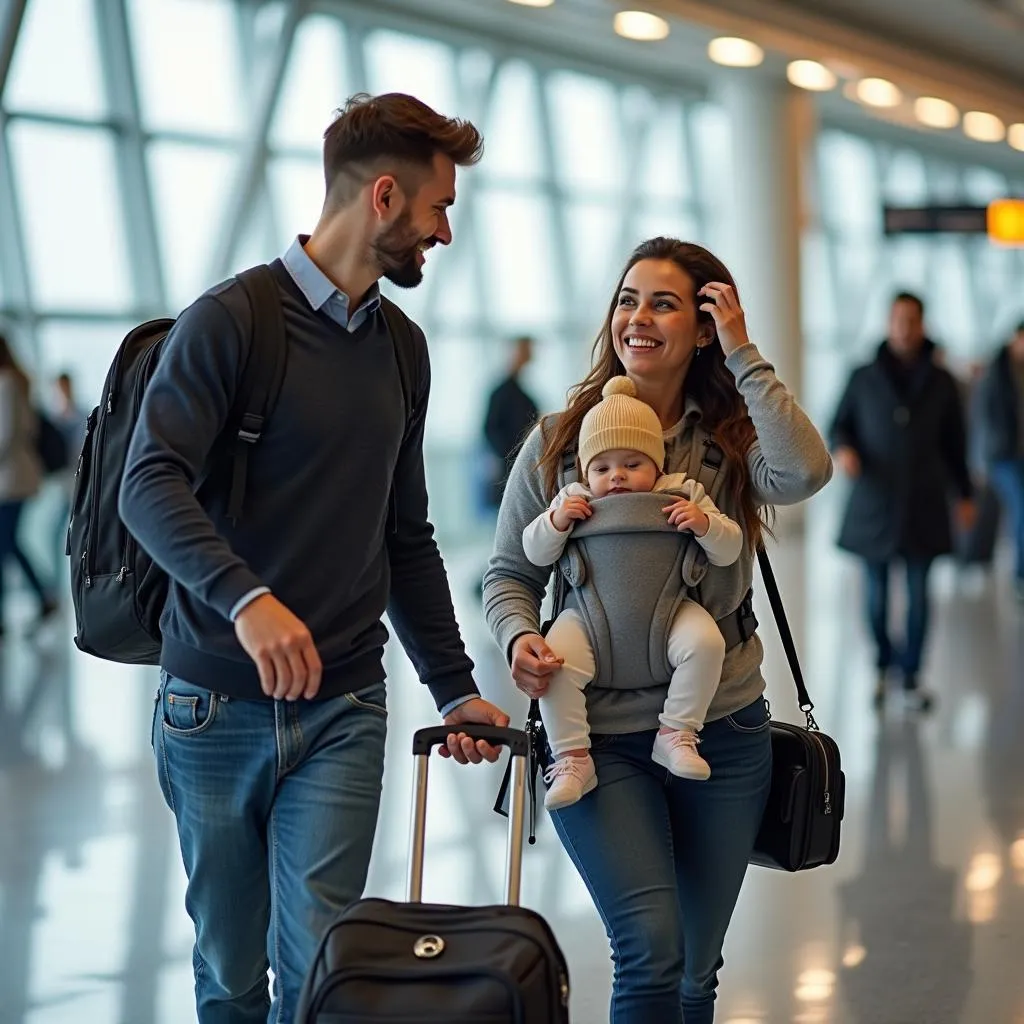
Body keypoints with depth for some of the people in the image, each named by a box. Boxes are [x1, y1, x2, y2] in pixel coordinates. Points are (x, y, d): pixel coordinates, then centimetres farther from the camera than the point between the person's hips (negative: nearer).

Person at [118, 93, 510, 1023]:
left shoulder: (402, 349, 13)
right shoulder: (232, 319, -8)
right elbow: (151, 485, -20)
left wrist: (454, 686, 16)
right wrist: (246, 597, -36)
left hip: (343, 710, 4)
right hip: (217, 703, -4)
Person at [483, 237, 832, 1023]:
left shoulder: (733, 442, 1)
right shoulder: (559, 442, 1)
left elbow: (807, 472, -22)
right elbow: (511, 575, 5)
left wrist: (743, 354, -14)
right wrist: (520, 639, -16)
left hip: (724, 731, 2)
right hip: (601, 737, -2)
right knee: (651, 951, -19)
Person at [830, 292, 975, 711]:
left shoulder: (940, 382, 6)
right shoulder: (864, 378, 2)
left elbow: (954, 441, 12)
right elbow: (841, 425, 10)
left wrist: (964, 494, 14)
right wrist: (843, 449, -13)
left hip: (923, 503, 0)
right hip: (874, 500, 0)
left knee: (918, 592, 0)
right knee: (877, 590, 4)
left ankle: (911, 676, 7)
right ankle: (882, 667, 20)